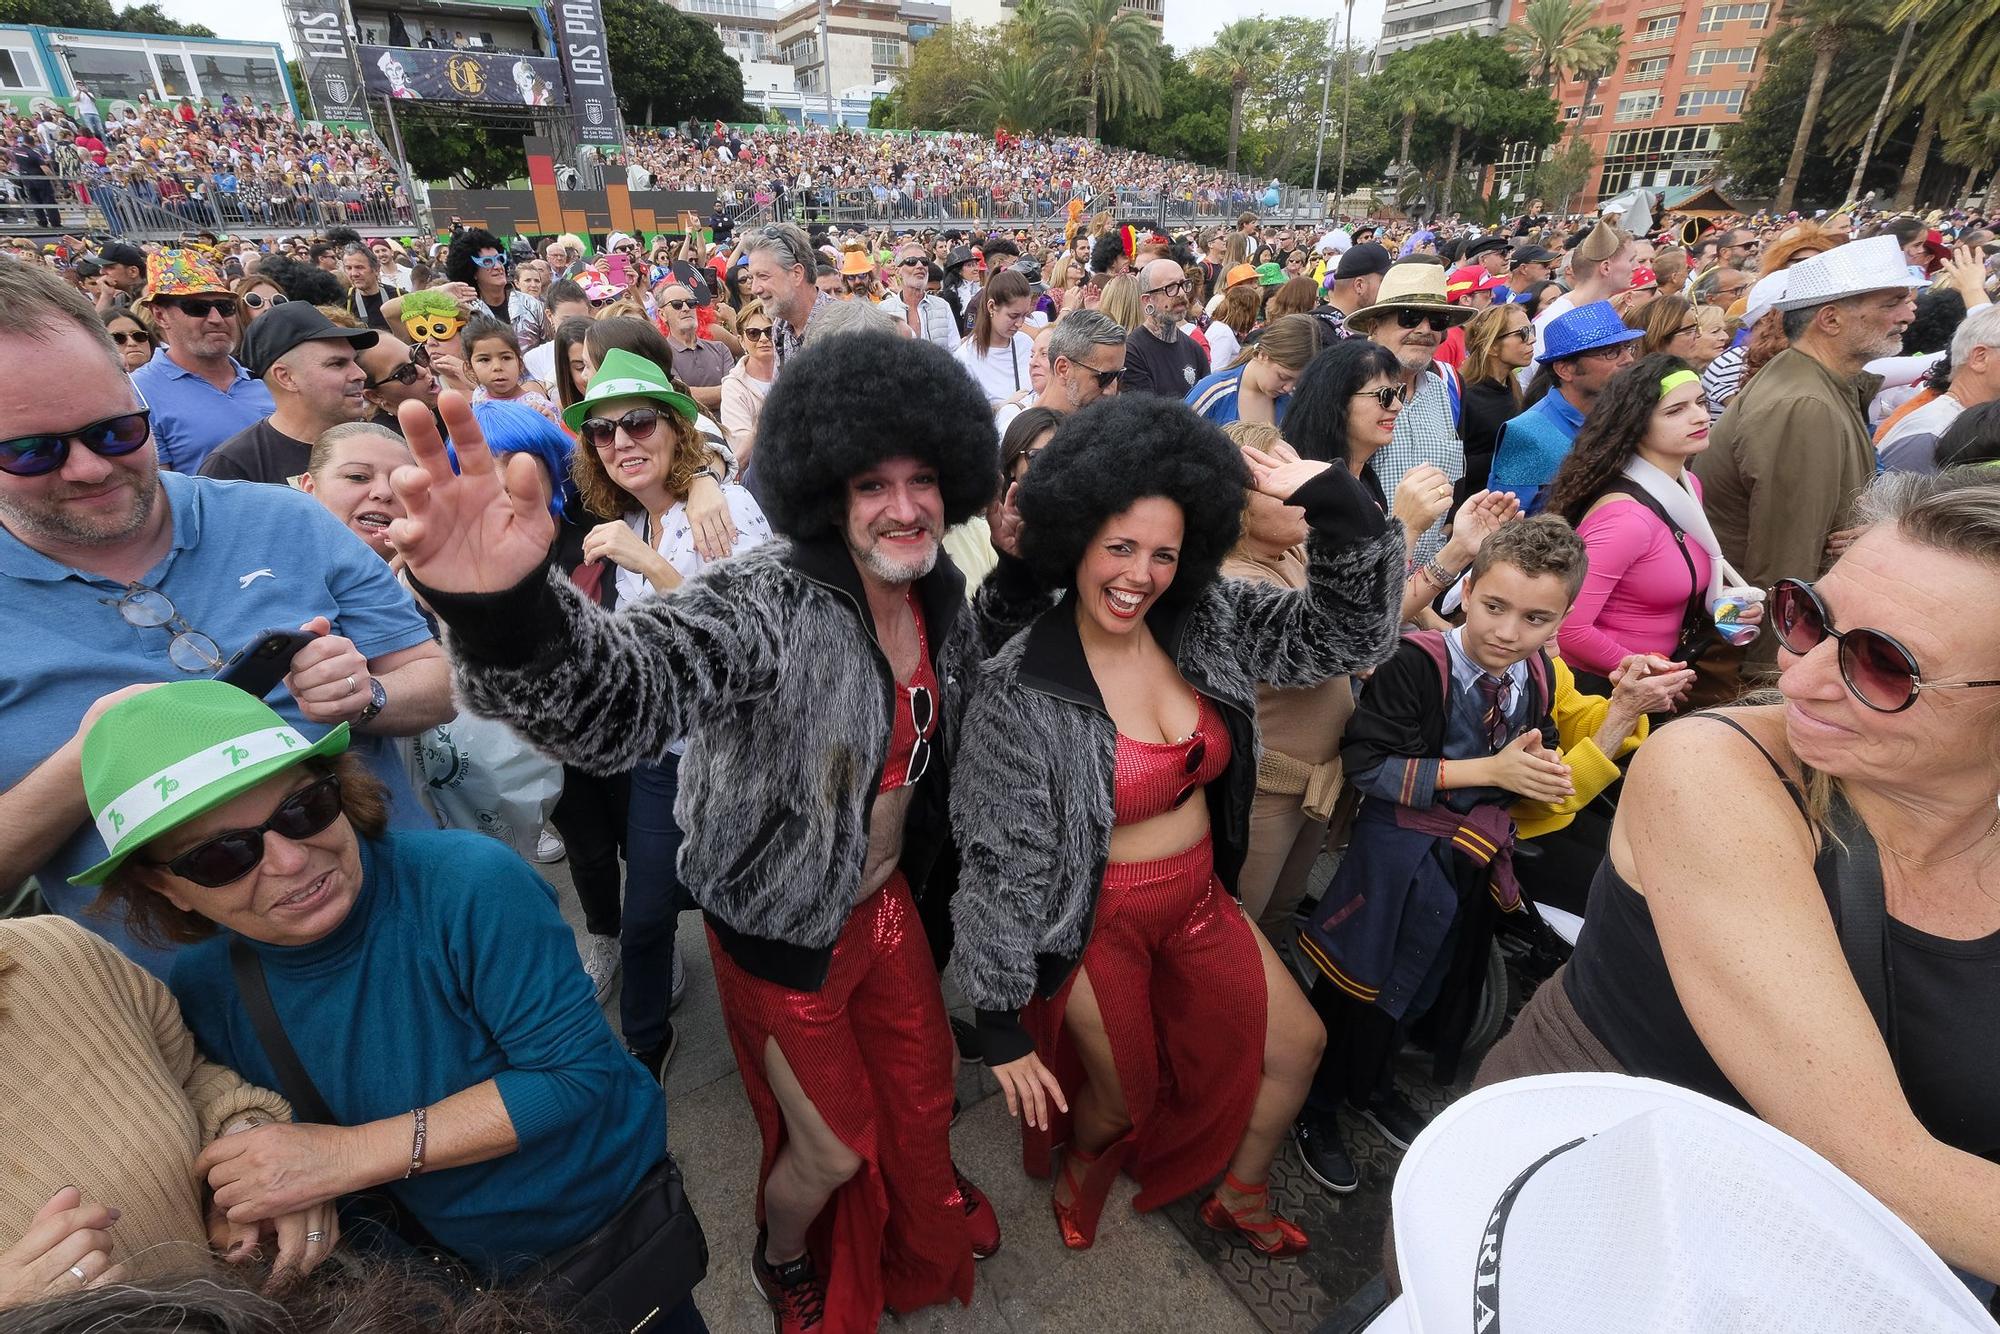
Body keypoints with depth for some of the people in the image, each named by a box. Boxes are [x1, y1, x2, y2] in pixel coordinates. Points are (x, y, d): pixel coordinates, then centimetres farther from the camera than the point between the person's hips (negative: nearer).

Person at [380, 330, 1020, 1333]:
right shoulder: (773, 600, -30)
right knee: (832, 1148, 15)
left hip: (886, 893, 6)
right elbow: (622, 692, -48)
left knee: (922, 1082, 27)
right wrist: (504, 612, -68)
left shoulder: (933, 589, -8)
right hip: (785, 922, -6)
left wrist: (1022, 577, 0)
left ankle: (925, 1198, 63)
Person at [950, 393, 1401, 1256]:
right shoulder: (1021, 689, -25)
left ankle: (1239, 1199, 47)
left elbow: (1348, 634, -7)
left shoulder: (1206, 623, -11)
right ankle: (1083, 1167, 56)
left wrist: (1335, 502, -22)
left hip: (1198, 898, 6)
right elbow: (1000, 859, -19)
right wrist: (1000, 1016, -13)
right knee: (1124, 1096, 15)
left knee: (1296, 1045, 16)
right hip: (1099, 921, -5)